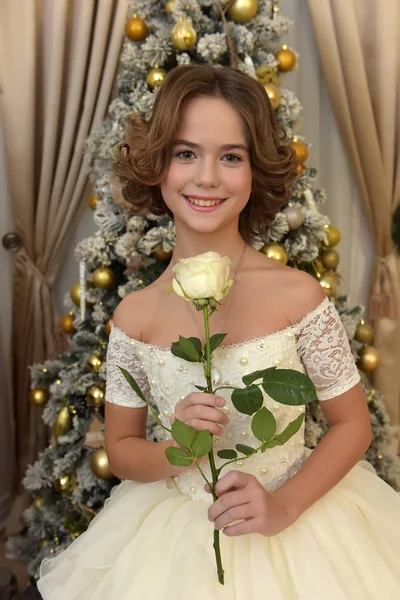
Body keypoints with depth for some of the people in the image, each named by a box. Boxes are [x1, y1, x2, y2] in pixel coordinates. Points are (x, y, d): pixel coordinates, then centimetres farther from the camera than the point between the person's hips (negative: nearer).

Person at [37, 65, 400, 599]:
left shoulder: (297, 294, -15)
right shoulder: (135, 316, -10)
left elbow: (352, 424, -5)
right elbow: (120, 449, 0)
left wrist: (284, 505, -18)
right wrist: (176, 449, -19)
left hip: (297, 523, -1)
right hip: (176, 539, 2)